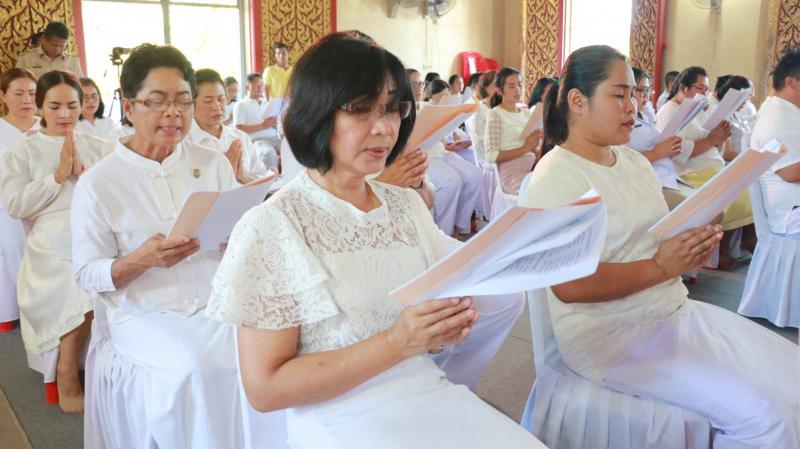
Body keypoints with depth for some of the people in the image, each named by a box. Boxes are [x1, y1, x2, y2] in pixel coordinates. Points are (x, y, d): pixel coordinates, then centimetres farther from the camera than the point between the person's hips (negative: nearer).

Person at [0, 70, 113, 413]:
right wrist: (58, 175, -6)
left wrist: (84, 172, -6)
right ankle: (67, 382, -3)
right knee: (83, 304, -26)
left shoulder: (99, 148, 15)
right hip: (54, 251, -2)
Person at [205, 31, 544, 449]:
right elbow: (264, 388, -13)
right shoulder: (271, 227, -12)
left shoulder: (408, 205, 6)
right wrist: (395, 343, -21)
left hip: (430, 394, 6)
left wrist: (450, 325, -9)